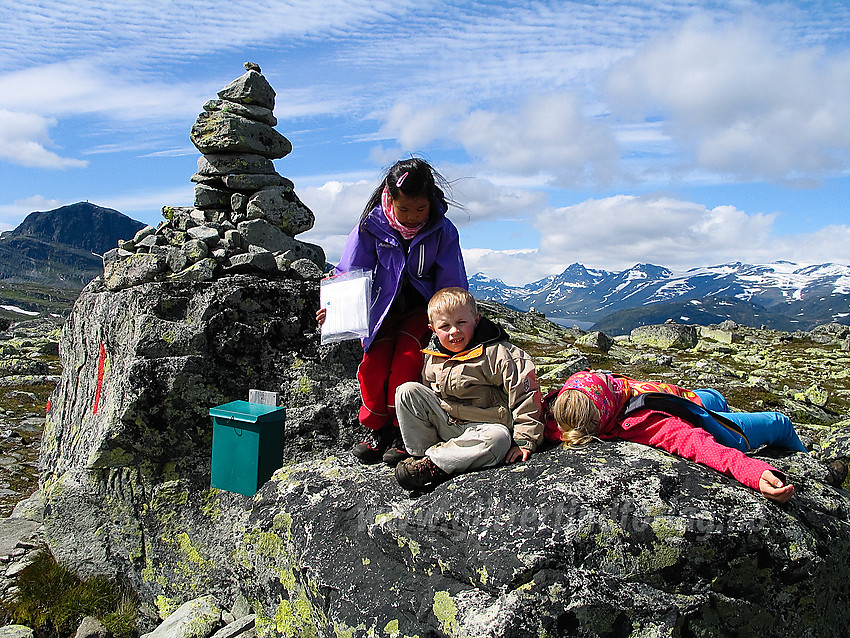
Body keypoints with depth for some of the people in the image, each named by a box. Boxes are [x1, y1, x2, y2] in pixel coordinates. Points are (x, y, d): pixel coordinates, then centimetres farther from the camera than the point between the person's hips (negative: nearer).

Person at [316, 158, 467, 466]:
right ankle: (375, 429, 11)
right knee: (373, 364, -11)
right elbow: (351, 271, -6)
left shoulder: (442, 231, -13)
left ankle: (401, 432, -2)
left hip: (421, 307, -1)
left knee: (406, 363, -18)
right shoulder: (372, 225, -12)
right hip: (383, 305, 1)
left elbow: (452, 283, -5)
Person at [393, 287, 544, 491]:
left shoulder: (496, 354, -12)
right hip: (444, 425, 4)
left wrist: (525, 441, -15)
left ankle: (433, 462, -29)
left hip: (482, 427, -4)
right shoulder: (433, 360, 5)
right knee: (407, 391, -12)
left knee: (498, 440, -39)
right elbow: (429, 397, 22)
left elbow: (525, 393, -13)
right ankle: (421, 451, -12)